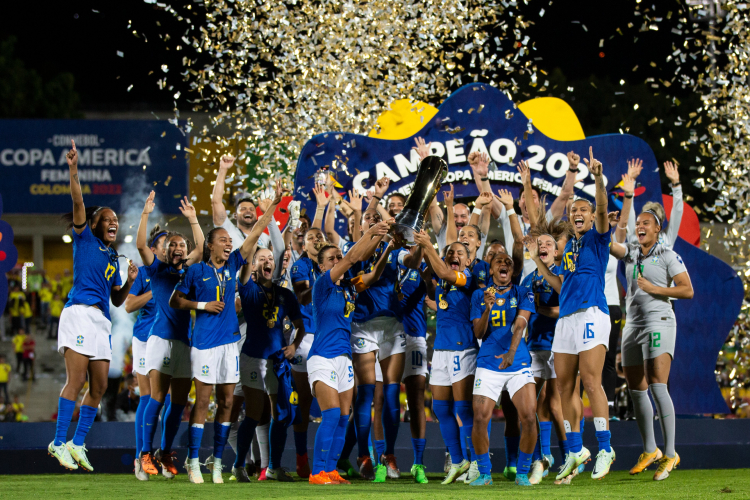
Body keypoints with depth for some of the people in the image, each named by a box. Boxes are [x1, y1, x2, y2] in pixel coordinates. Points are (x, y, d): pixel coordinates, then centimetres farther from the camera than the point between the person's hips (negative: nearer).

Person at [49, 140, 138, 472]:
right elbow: (78, 202, -8)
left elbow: (117, 300, 25)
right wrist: (74, 170, -18)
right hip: (80, 311, -7)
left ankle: (77, 443, 8)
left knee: (99, 385, 2)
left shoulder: (113, 258, 23)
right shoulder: (85, 239, 7)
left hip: (102, 320, 7)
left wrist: (129, 281, 7)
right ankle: (59, 442, -14)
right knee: (76, 381, -14)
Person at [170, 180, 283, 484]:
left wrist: (274, 204, 1)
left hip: (229, 341, 5)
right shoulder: (196, 271, -2)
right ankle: (193, 462, 0)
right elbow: (175, 301, 4)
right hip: (204, 342, -5)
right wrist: (203, 305, -9)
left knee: (226, 402, 4)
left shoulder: (232, 264, 8)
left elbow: (256, 233, 7)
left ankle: (217, 461, 11)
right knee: (202, 401, -5)